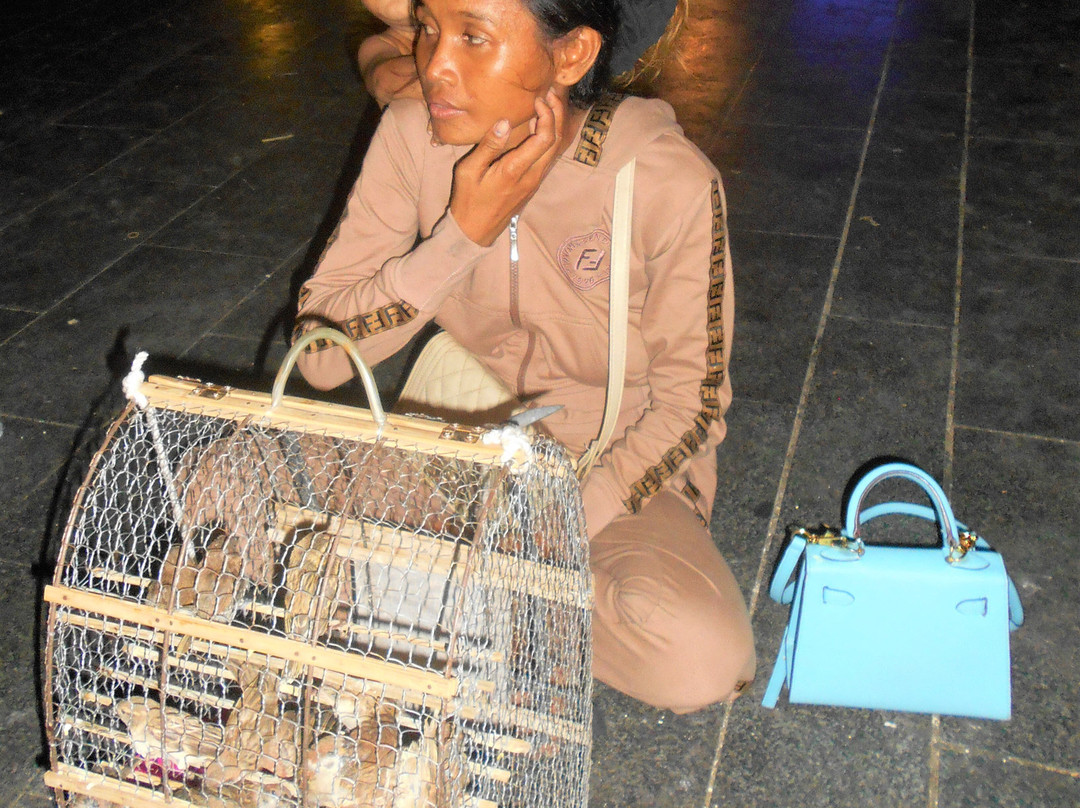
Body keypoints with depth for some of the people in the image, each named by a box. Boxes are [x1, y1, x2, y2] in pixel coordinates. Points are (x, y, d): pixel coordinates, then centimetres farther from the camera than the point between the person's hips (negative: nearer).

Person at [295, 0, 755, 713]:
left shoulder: (669, 181, -19)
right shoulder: (413, 136, -11)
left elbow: (690, 405, -12)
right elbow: (320, 351, -14)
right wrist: (465, 232, -26)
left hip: (614, 462, -2)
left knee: (703, 660, -30)